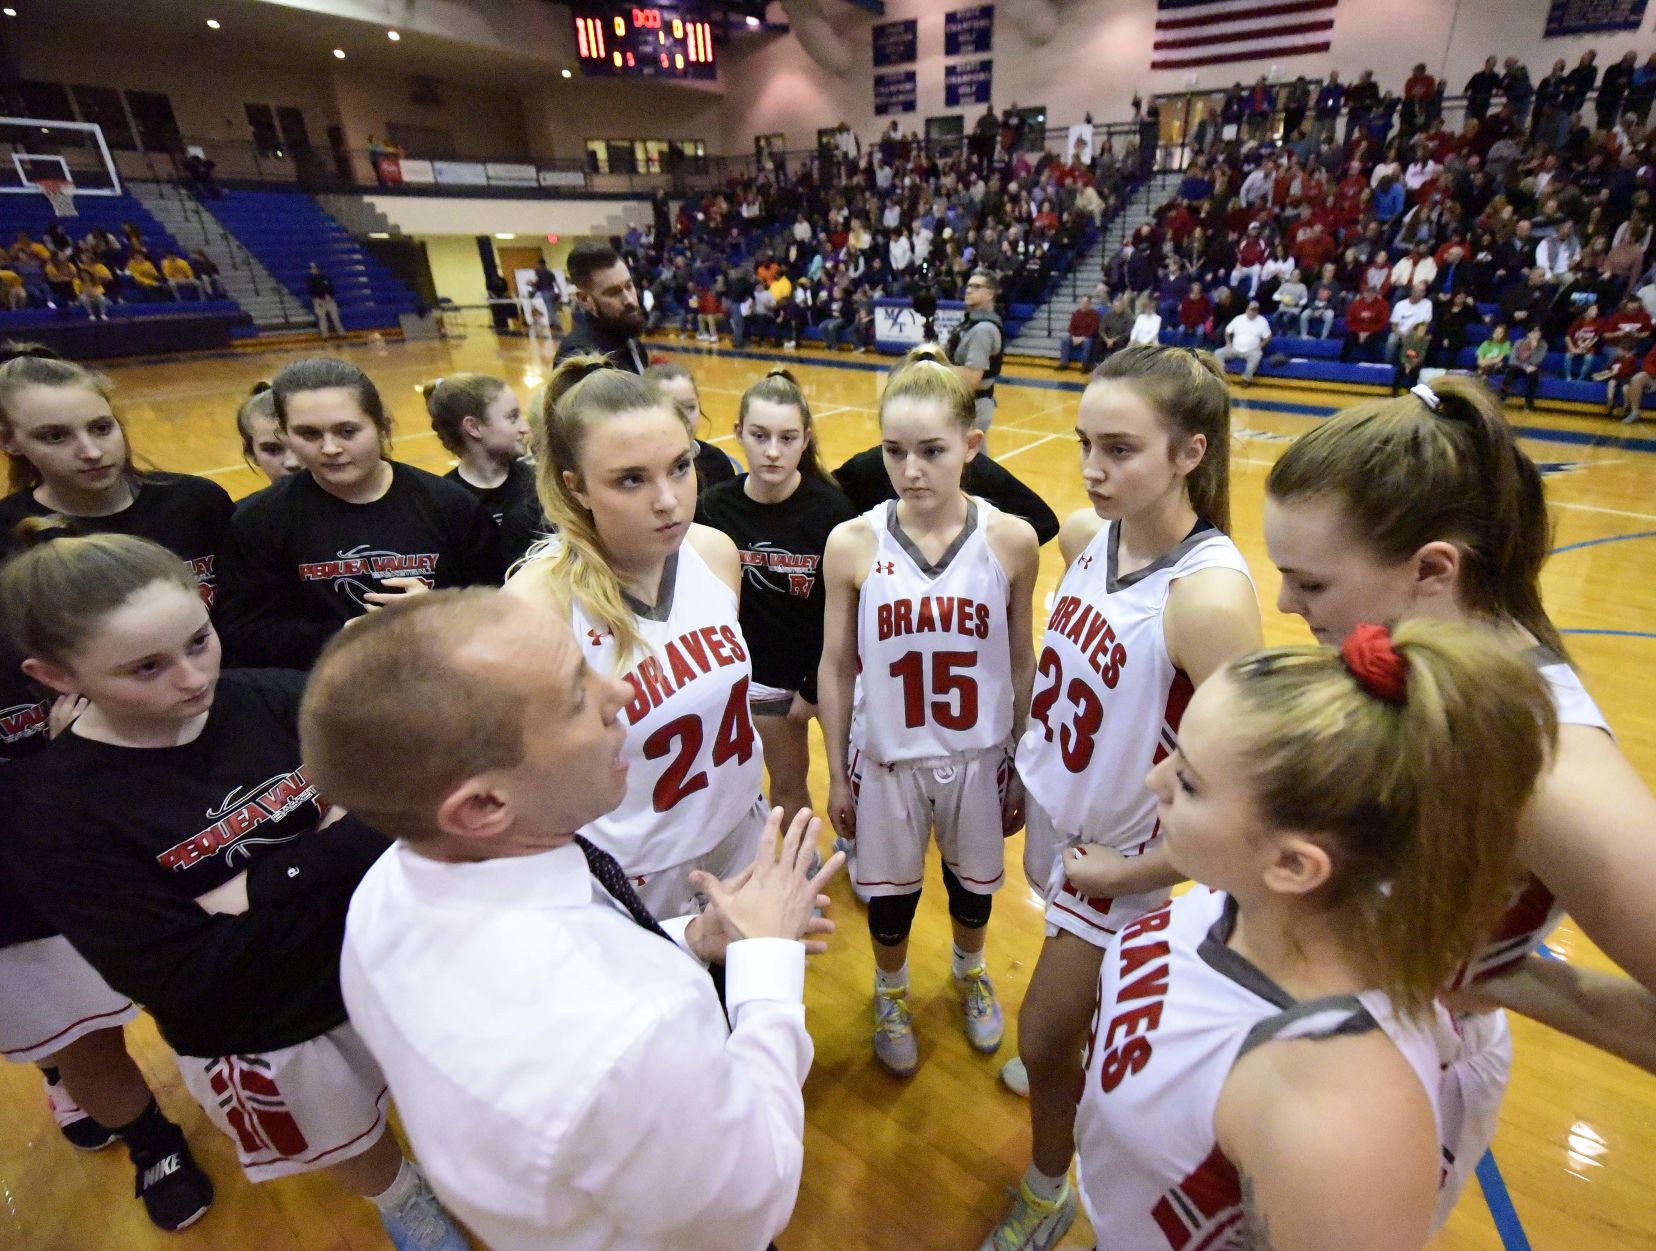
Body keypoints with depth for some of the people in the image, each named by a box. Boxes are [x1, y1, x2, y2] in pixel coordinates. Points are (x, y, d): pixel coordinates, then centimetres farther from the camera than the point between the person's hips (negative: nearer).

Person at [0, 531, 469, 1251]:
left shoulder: (276, 699, -17)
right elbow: (191, 983, -23)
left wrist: (253, 888, -28)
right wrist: (331, 851, -24)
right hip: (259, 1042, -2)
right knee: (375, 1171, 27)